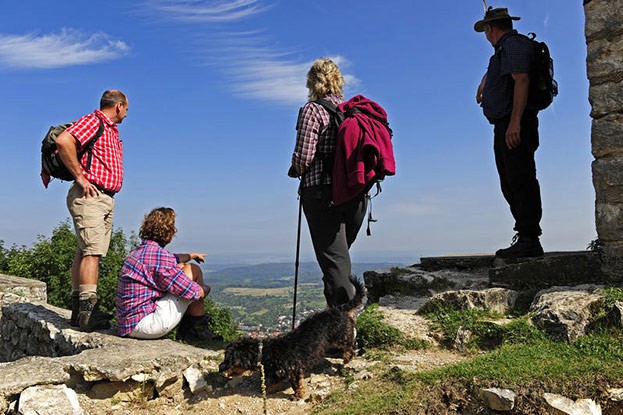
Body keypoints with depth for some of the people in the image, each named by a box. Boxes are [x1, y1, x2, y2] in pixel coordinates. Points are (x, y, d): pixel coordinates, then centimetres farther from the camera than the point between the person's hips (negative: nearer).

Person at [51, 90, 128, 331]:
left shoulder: (111, 130, 23)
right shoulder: (92, 122, -6)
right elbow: (63, 141, -22)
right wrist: (80, 177, -19)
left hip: (106, 198, 9)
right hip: (89, 196, -9)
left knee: (85, 252, 8)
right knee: (92, 251, -15)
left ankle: (78, 310, 11)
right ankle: (87, 310, -17)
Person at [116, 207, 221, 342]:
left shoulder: (141, 251, 11)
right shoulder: (158, 254, -20)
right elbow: (193, 292, -16)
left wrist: (192, 255, 50)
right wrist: (204, 290, 7)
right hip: (145, 324, -10)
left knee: (180, 268, 20)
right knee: (193, 270, -4)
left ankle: (185, 329, 18)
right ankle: (198, 328, 10)